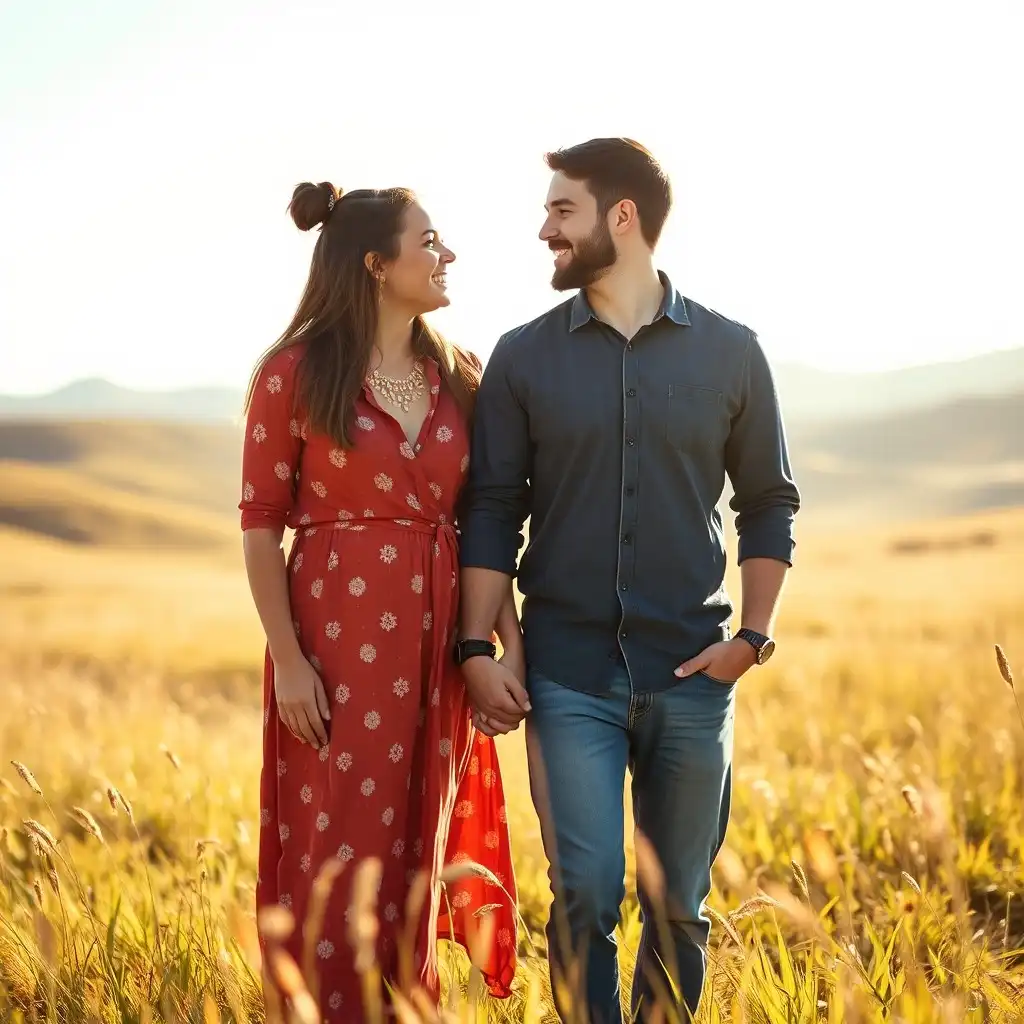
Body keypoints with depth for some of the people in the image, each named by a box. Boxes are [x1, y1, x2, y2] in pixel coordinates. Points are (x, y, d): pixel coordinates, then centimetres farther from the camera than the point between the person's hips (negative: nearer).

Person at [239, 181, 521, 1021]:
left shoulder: (458, 378, 8)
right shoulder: (295, 374, -5)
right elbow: (261, 522, -4)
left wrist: (511, 637, 0)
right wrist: (288, 659, -11)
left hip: (435, 644, 5)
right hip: (340, 638, -4)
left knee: (415, 858, 10)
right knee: (338, 857, -1)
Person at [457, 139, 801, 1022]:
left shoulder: (730, 353, 4)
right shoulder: (523, 358, 4)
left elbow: (770, 503, 9)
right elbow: (492, 513, 3)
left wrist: (754, 634, -2)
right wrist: (477, 651, -4)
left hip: (693, 675, 1)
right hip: (569, 674, -1)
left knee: (680, 907, 8)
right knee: (586, 897, -6)